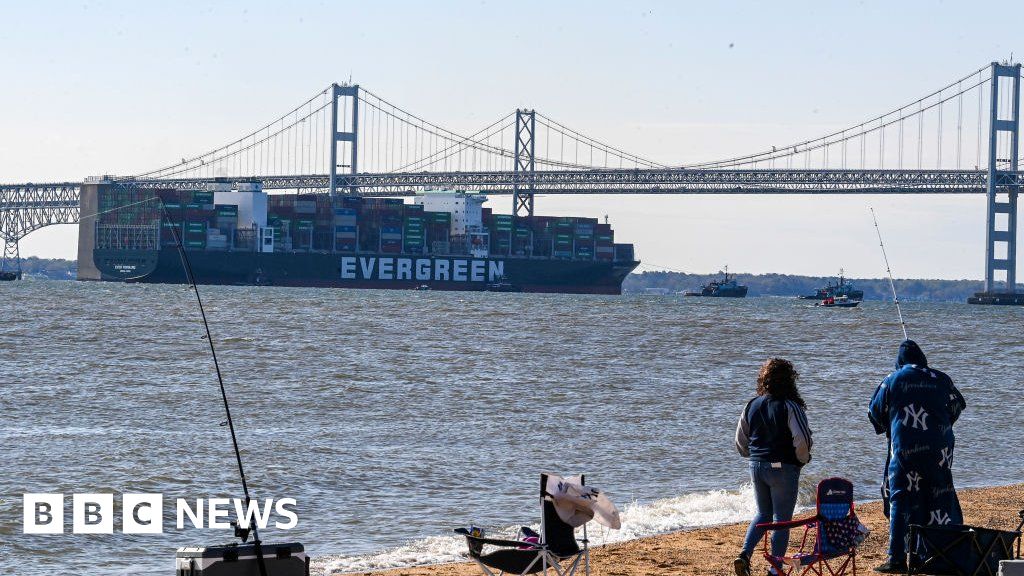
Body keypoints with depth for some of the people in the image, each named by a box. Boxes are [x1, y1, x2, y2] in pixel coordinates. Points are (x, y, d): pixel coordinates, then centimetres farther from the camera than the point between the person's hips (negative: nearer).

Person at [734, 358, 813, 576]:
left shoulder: (752, 406, 3)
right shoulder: (790, 407, -14)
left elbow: (740, 441, 9)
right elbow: (801, 440, -20)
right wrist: (802, 460, -2)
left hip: (756, 466, 5)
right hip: (783, 468, -5)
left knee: (763, 513, 21)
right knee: (782, 519, 4)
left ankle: (744, 554, 3)